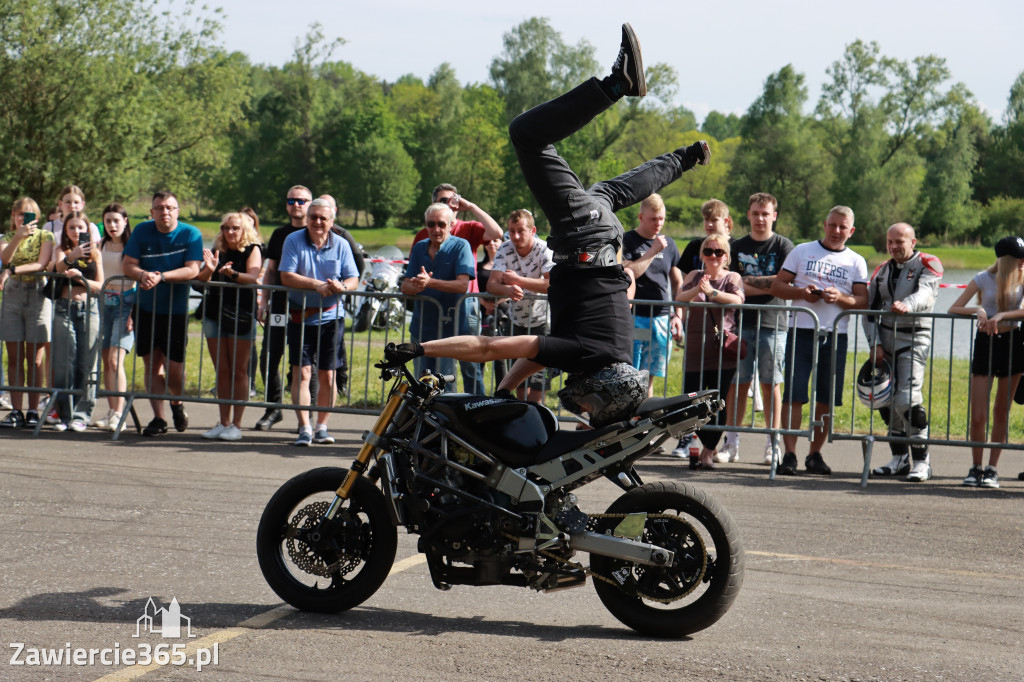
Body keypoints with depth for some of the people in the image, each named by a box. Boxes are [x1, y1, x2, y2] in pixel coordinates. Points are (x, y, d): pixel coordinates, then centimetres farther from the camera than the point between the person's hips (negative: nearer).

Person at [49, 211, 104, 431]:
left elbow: (100, 285, 7)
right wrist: (71, 257, -32)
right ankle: (64, 415, 2)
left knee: (86, 364, -4)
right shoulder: (61, 251, 10)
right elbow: (57, 269, -12)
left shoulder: (94, 253, 12)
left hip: (89, 308, 0)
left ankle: (81, 415, 1)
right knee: (64, 363, -4)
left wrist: (80, 277, -11)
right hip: (64, 307, 0)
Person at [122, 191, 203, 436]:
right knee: (152, 364, 5)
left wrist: (161, 276, -28)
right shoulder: (142, 231, 1)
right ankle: (158, 418, 13)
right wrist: (143, 275, -25)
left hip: (176, 310, -3)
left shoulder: (191, 234, -7)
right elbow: (128, 265, -3)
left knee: (174, 368, -3)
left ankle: (177, 404, 27)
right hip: (146, 308, 3)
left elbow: (192, 270, -17)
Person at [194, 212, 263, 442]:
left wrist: (232, 273, -34)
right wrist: (209, 269, -16)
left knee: (239, 371, -2)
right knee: (221, 371, 6)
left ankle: (237, 424, 1)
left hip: (241, 315, -4)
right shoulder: (217, 250, 13)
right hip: (214, 313, 4)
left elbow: (252, 277, -15)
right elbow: (201, 280, 6)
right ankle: (223, 422, 10)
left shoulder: (252, 250, 2)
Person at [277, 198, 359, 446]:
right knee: (301, 372, -7)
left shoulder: (341, 245, 5)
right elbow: (286, 277, -10)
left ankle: (322, 427, 14)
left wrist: (341, 286, -21)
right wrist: (317, 284, -21)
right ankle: (304, 428, -4)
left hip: (331, 317, 2)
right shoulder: (293, 241, -1)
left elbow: (353, 279, 2)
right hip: (300, 317, -2)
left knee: (327, 375, 4)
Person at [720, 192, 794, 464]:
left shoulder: (783, 246, 4)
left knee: (771, 384, 0)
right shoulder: (738, 246, 13)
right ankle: (731, 443, 5)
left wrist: (748, 281, -5)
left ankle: (773, 444, 5)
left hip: (773, 323, -2)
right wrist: (766, 286, -9)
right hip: (742, 322, 2)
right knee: (738, 382, 0)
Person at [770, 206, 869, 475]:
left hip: (835, 336, 2)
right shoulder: (802, 251, 9)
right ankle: (789, 454, -5)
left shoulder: (856, 262, 11)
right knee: (793, 395, -7)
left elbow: (863, 301, 4)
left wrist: (840, 298, -15)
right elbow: (777, 286, 6)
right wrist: (801, 292, -12)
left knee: (826, 399, 3)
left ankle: (815, 454, 14)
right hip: (801, 332, -1)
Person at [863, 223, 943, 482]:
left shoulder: (927, 265, -1)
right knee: (885, 399, 5)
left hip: (913, 338, -6)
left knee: (907, 399, -17)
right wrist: (875, 343, 2)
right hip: (885, 338, 6)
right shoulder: (882, 271, 17)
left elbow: (925, 292, -22)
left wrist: (908, 305, -44)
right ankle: (900, 459, 16)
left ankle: (922, 461, -8)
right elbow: (870, 309, 15)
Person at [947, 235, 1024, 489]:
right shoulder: (984, 279, -1)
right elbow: (953, 309, -2)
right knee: (978, 415, -5)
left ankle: (992, 469, 12)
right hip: (985, 344, -1)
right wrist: (977, 309, -18)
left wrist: (1001, 315, -25)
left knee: (1002, 412, 5)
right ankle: (975, 467, 10)